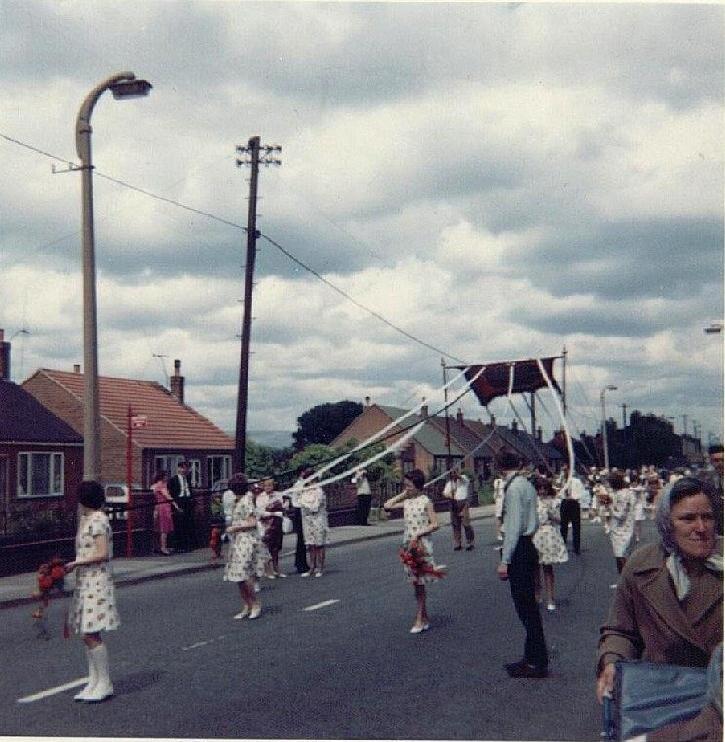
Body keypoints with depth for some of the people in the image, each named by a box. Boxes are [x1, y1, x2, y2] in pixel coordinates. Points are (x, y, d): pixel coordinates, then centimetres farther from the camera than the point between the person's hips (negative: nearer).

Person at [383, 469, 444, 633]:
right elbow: (387, 505, 9)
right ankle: (425, 618, 18)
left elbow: (434, 524, -10)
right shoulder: (406, 502, 8)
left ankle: (419, 619, 0)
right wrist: (403, 495, 7)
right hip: (408, 546, 6)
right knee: (416, 583, 9)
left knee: (419, 583, -4)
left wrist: (418, 534, -17)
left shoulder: (425, 501, -8)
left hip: (421, 545, -6)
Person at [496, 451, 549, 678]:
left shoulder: (513, 488, -16)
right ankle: (532, 658, 25)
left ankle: (538, 663, 3)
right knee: (528, 606, 16)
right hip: (528, 547, 10)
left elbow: (514, 525, -21)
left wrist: (505, 560, -20)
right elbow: (535, 521, 19)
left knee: (526, 608, -3)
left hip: (519, 550, -10)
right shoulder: (527, 484, 13)